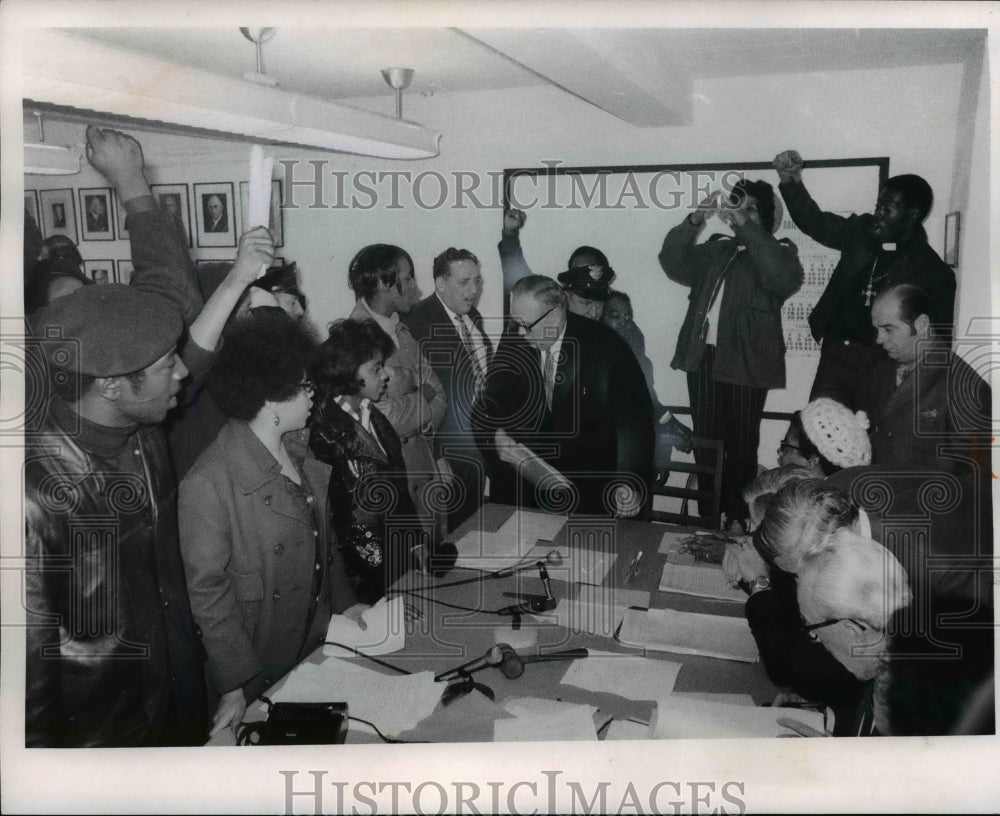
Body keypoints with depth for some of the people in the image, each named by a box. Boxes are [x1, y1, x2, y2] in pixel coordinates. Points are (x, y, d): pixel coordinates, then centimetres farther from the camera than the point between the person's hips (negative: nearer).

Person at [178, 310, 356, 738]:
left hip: (318, 646, 6)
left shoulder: (298, 449, -3)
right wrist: (236, 687, -17)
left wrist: (345, 607, 12)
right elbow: (207, 592, -19)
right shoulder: (208, 485, -25)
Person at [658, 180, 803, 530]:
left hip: (745, 362, -4)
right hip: (703, 358, 4)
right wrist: (695, 219, -6)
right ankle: (708, 519, 17)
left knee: (741, 448, -1)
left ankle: (738, 522, 7)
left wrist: (745, 225, -17)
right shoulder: (714, 250, 18)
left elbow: (784, 279, -16)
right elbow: (673, 263, 7)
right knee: (705, 445, 8)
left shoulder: (778, 253, 6)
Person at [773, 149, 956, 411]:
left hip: (882, 367, -3)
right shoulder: (861, 233, 7)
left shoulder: (935, 272, -3)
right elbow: (815, 222, 13)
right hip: (835, 356, 4)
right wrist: (791, 182, -3)